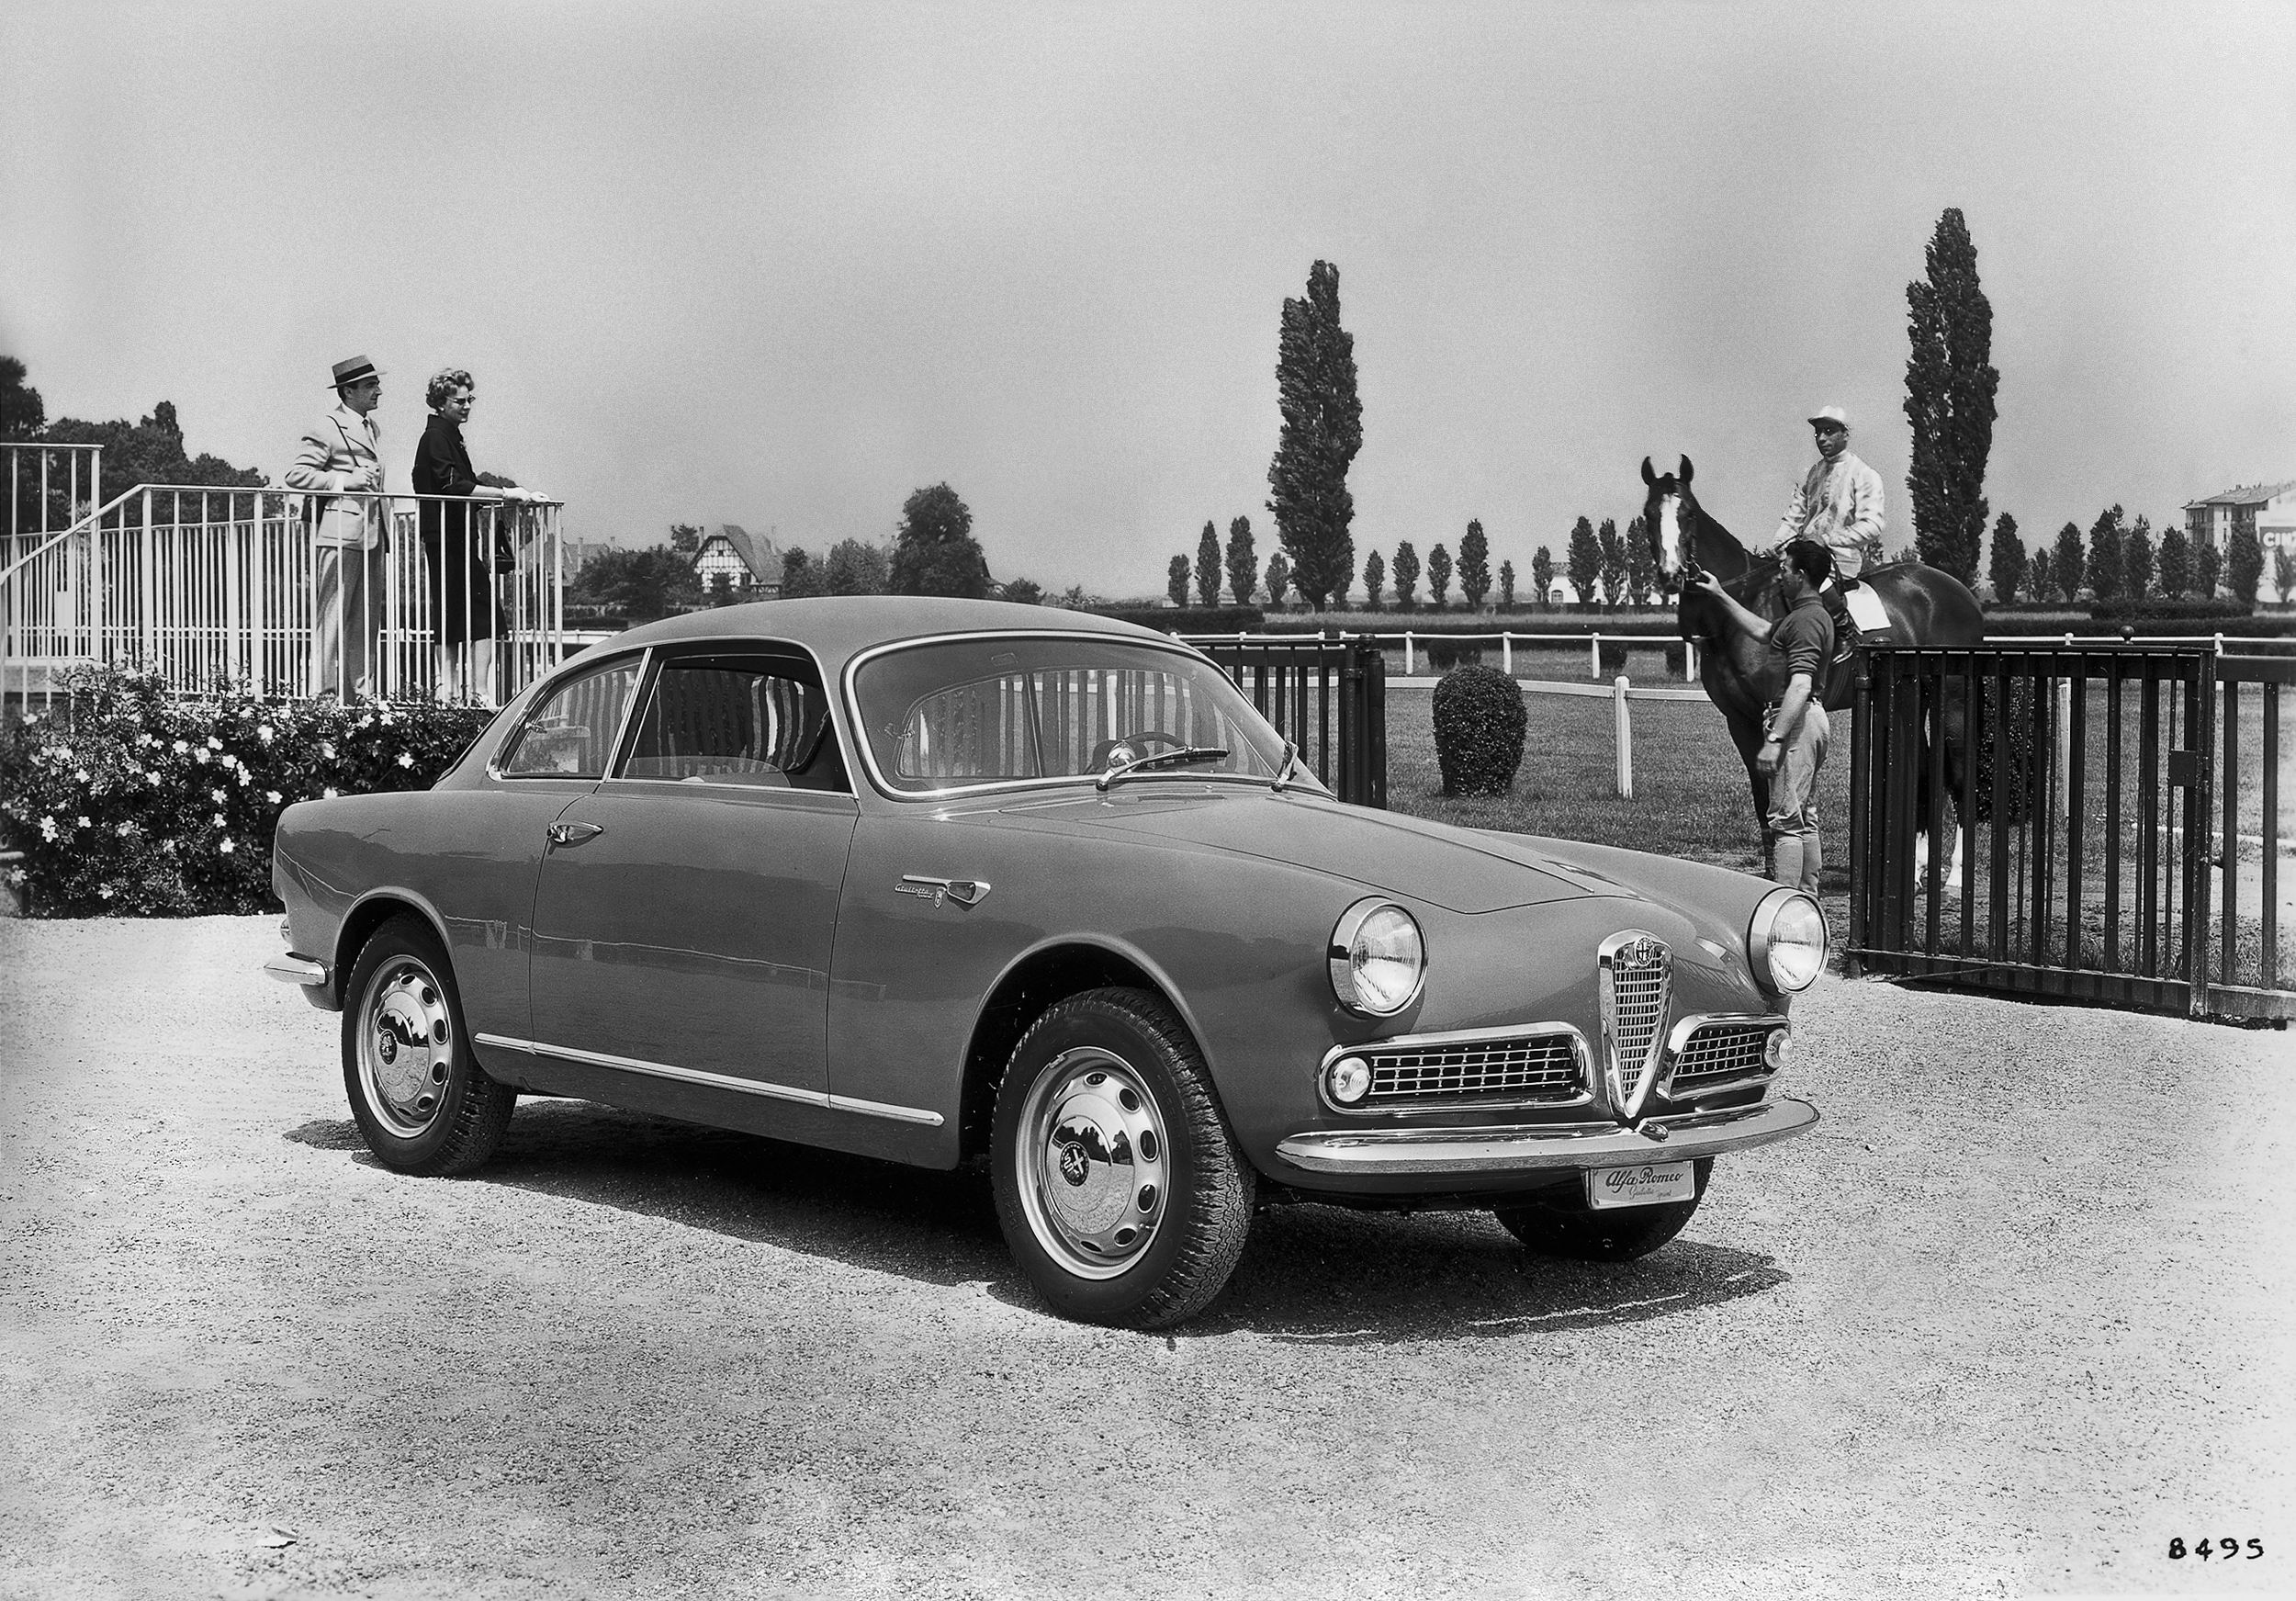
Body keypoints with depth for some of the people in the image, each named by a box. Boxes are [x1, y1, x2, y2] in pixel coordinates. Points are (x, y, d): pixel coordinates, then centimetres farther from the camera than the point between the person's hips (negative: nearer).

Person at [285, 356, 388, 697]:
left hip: (371, 535, 9)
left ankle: (364, 693, 11)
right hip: (338, 533, -9)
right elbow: (296, 475, -12)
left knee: (368, 620, 8)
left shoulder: (373, 429, 20)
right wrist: (344, 480, -17)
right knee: (332, 617, -8)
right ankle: (324, 694, -7)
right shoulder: (326, 429, -7)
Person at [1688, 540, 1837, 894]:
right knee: (1805, 820, 14)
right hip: (1809, 719, 11)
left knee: (1785, 819, -11)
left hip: (1797, 720, -11)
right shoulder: (1808, 614, 16)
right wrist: (1720, 595, 34)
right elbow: (1761, 630, 33)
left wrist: (1774, 740, -29)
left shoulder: (1806, 620, -18)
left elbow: (1800, 687, -26)